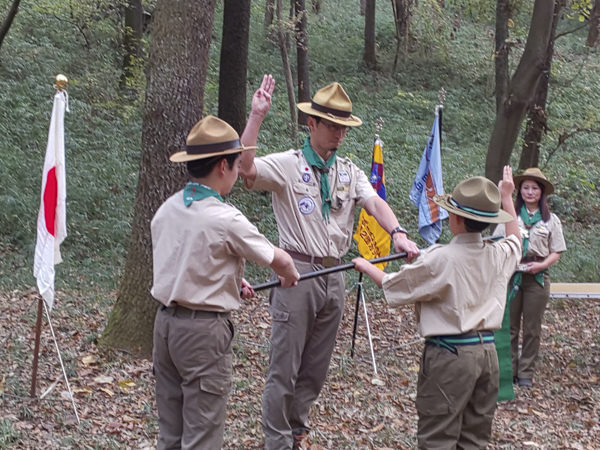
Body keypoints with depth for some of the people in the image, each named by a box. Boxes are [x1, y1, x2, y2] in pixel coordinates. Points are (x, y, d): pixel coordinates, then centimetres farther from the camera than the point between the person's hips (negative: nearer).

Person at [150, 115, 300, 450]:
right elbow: (280, 261, -6)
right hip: (204, 330, -7)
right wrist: (290, 277, 16)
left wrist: (233, 281, 23)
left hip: (166, 322, 7)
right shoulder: (226, 220, -17)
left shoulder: (167, 209, 4)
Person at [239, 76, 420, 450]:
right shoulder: (288, 165, -5)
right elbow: (245, 168, -22)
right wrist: (257, 116, -26)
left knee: (317, 367, 13)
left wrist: (398, 233, -24)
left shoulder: (349, 172, 11)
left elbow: (374, 202, -4)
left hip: (334, 276, 5)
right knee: (285, 366, -2)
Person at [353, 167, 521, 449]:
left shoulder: (440, 259, -17)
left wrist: (367, 267, 13)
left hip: (449, 354, -7)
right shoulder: (499, 255, 1)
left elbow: (392, 287, -6)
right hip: (487, 352, 7)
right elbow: (515, 239, 27)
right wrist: (507, 197, 37)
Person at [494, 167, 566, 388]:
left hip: (537, 277, 0)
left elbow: (556, 253, 4)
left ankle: (526, 373, 12)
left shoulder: (551, 220, 6)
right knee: (510, 325, 2)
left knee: (532, 328, 5)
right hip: (512, 275, 0)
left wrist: (541, 265, -14)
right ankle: (509, 370, 10)